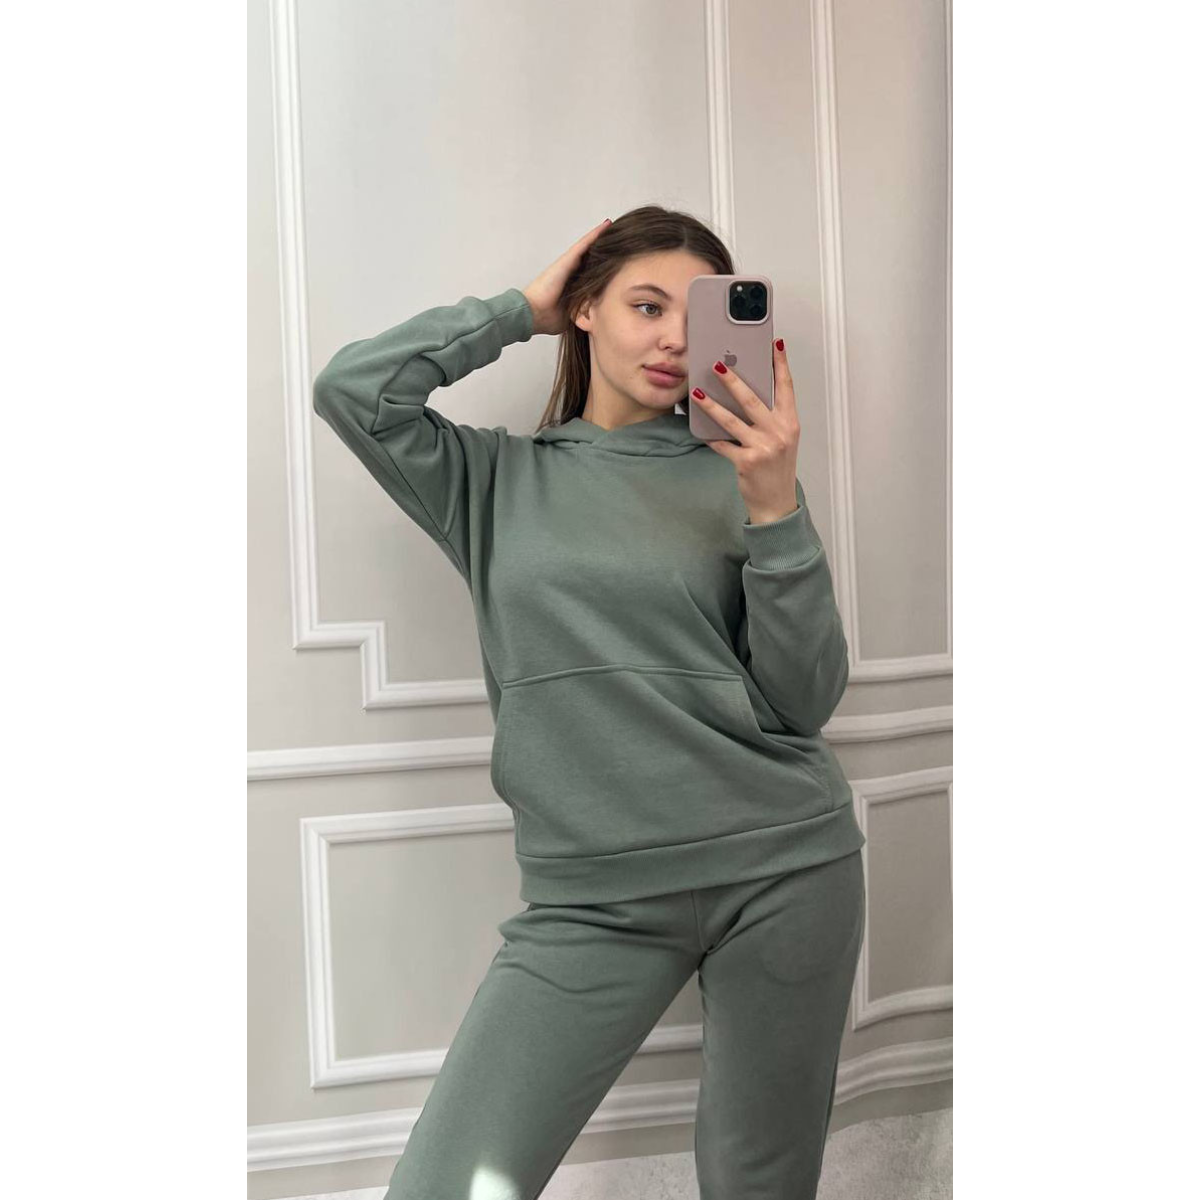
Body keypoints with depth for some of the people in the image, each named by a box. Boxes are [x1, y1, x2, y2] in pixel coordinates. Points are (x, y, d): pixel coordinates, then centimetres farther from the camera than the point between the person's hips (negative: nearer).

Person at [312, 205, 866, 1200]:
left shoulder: (734, 476, 5)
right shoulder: (500, 479, 7)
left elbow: (805, 701, -1)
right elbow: (353, 389, -8)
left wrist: (776, 511, -14)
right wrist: (522, 310, 1)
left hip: (783, 866, 1)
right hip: (591, 894, 0)